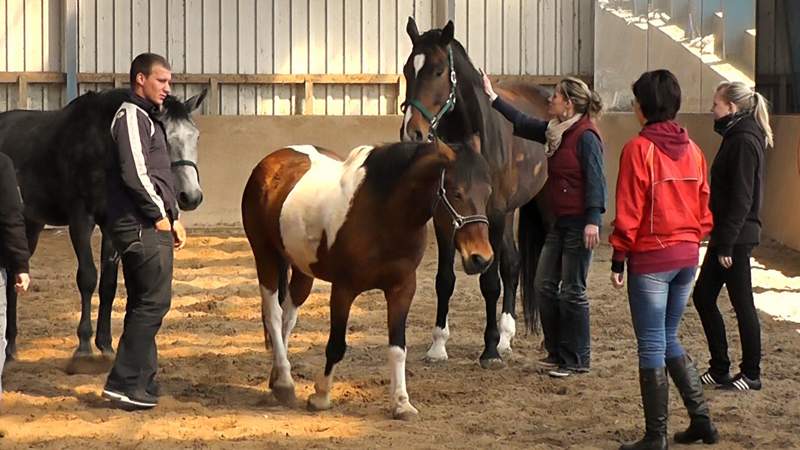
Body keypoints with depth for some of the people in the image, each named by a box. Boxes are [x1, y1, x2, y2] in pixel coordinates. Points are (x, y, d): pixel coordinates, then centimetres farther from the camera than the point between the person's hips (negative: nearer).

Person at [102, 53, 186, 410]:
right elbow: (135, 174, -21)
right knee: (154, 301, -10)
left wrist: (172, 217, 17)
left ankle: (141, 383, 17)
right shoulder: (132, 116, -11)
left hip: (149, 225, 10)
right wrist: (160, 215, -12)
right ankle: (125, 382, -10)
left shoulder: (146, 118, 21)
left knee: (143, 304, 12)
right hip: (143, 227, -10)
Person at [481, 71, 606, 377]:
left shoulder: (586, 137, -15)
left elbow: (595, 180, -20)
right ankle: (557, 352, 21)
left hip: (580, 224, -10)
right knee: (545, 285, 11)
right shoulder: (554, 132, 11)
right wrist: (493, 98, 23)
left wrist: (592, 220, -27)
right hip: (561, 221, 10)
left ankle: (577, 360, 5)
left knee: (572, 291, -4)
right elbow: (522, 124, 23)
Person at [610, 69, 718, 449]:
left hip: (651, 258, -6)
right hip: (688, 256, 6)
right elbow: (704, 207, 10)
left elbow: (628, 211, -13)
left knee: (652, 346, 0)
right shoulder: (692, 150, 6)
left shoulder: (639, 149, -13)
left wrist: (618, 259, -6)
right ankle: (701, 419, 16)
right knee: (669, 340, 19)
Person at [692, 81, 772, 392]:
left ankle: (751, 375, 8)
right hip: (726, 237, 10)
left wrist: (726, 244, -20)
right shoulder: (736, 137, 14)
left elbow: (741, 199, -20)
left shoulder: (744, 142, -16)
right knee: (703, 297, 12)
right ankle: (719, 369, 19)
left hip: (737, 237, -10)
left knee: (742, 303, -1)